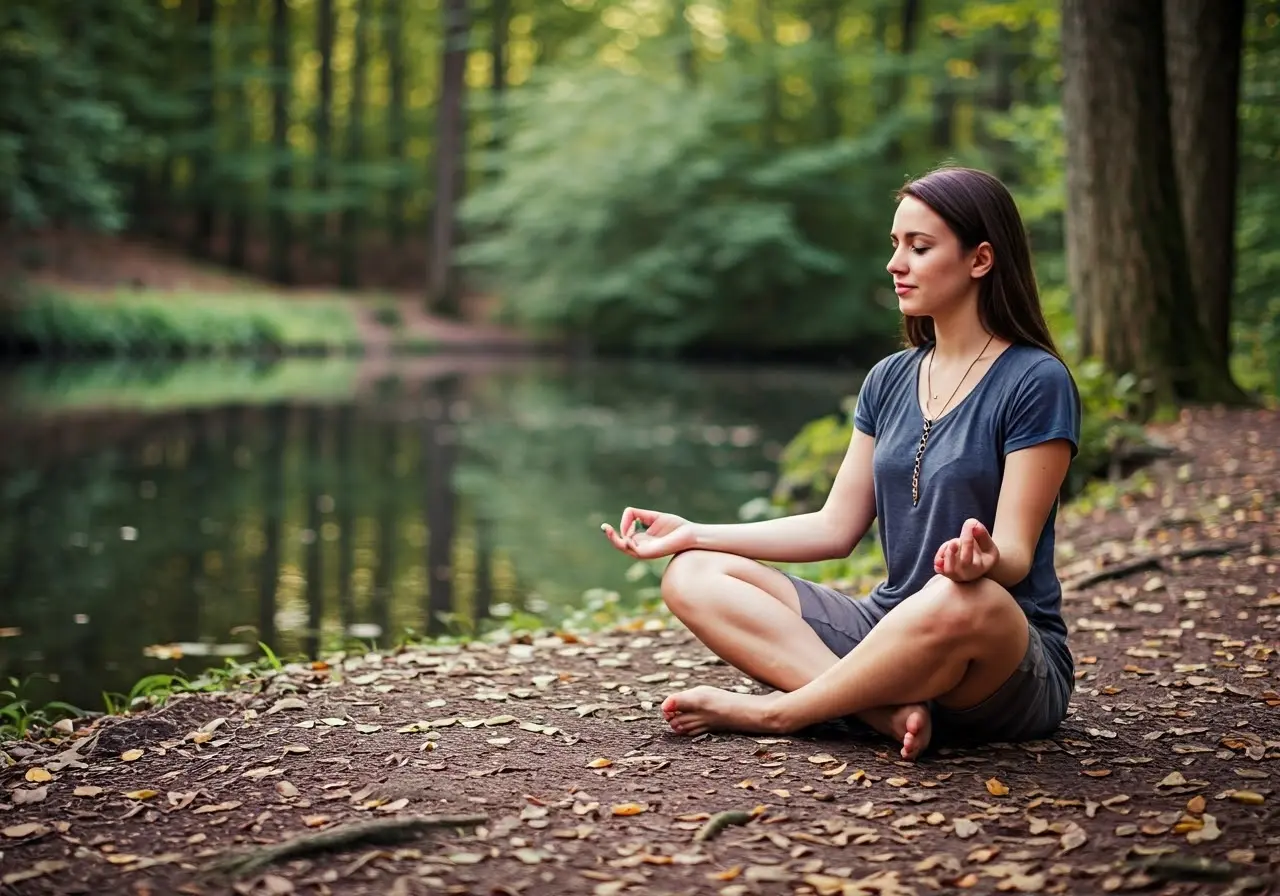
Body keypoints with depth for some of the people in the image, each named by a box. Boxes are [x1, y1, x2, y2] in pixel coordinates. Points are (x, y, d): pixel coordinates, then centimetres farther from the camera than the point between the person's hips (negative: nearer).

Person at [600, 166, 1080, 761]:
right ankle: (885, 709, -28)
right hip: (889, 629, 6)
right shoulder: (889, 380, 12)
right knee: (692, 577, -9)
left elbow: (1015, 554, -14)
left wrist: (982, 559, -39)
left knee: (961, 601, -42)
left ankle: (772, 711, -20)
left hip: (1016, 672, -6)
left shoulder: (1036, 382, -8)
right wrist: (693, 533, 6)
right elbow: (836, 527, 11)